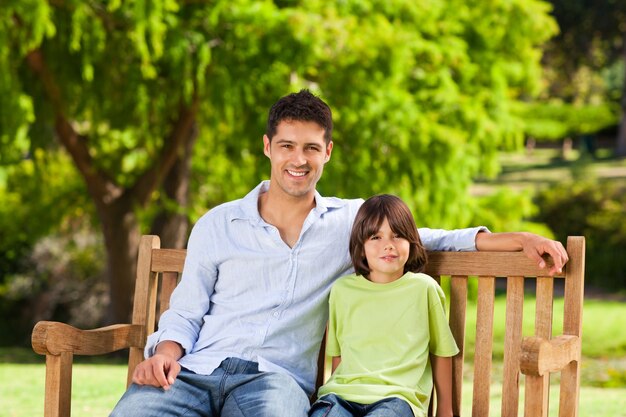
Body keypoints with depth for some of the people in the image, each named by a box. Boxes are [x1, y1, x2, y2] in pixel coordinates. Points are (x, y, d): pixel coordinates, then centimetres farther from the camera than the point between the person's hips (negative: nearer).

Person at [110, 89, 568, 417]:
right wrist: (165, 353, -5)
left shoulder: (353, 220, 17)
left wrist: (520, 240, 8)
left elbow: (434, 239, 21)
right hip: (197, 369, 1)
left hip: (276, 375, -1)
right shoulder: (217, 225, 16)